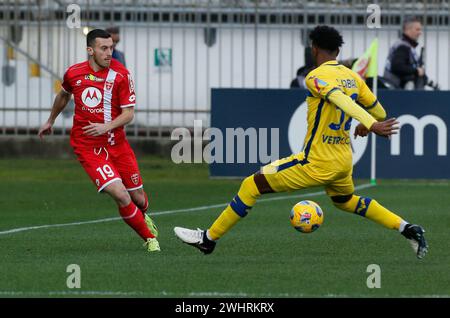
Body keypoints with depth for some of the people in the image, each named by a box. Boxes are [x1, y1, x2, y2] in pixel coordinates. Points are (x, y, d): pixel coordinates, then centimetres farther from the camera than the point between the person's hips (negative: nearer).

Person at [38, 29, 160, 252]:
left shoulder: (121, 74, -8)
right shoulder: (73, 73, -2)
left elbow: (128, 114, -8)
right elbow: (63, 95, 21)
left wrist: (106, 127, -25)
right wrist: (50, 121, 35)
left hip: (116, 141, 1)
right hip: (87, 147, -1)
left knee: (137, 197, 9)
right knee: (121, 195, -19)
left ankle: (143, 217, 49)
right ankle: (149, 237, 1)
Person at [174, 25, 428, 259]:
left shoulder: (317, 77, -15)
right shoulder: (353, 77, 6)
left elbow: (341, 99, -32)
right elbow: (379, 112, 14)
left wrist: (372, 125, -45)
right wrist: (366, 125, 37)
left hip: (317, 163, -7)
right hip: (344, 161, 7)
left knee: (252, 185, 1)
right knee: (345, 200, 35)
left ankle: (208, 239, 4)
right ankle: (407, 229, 25)